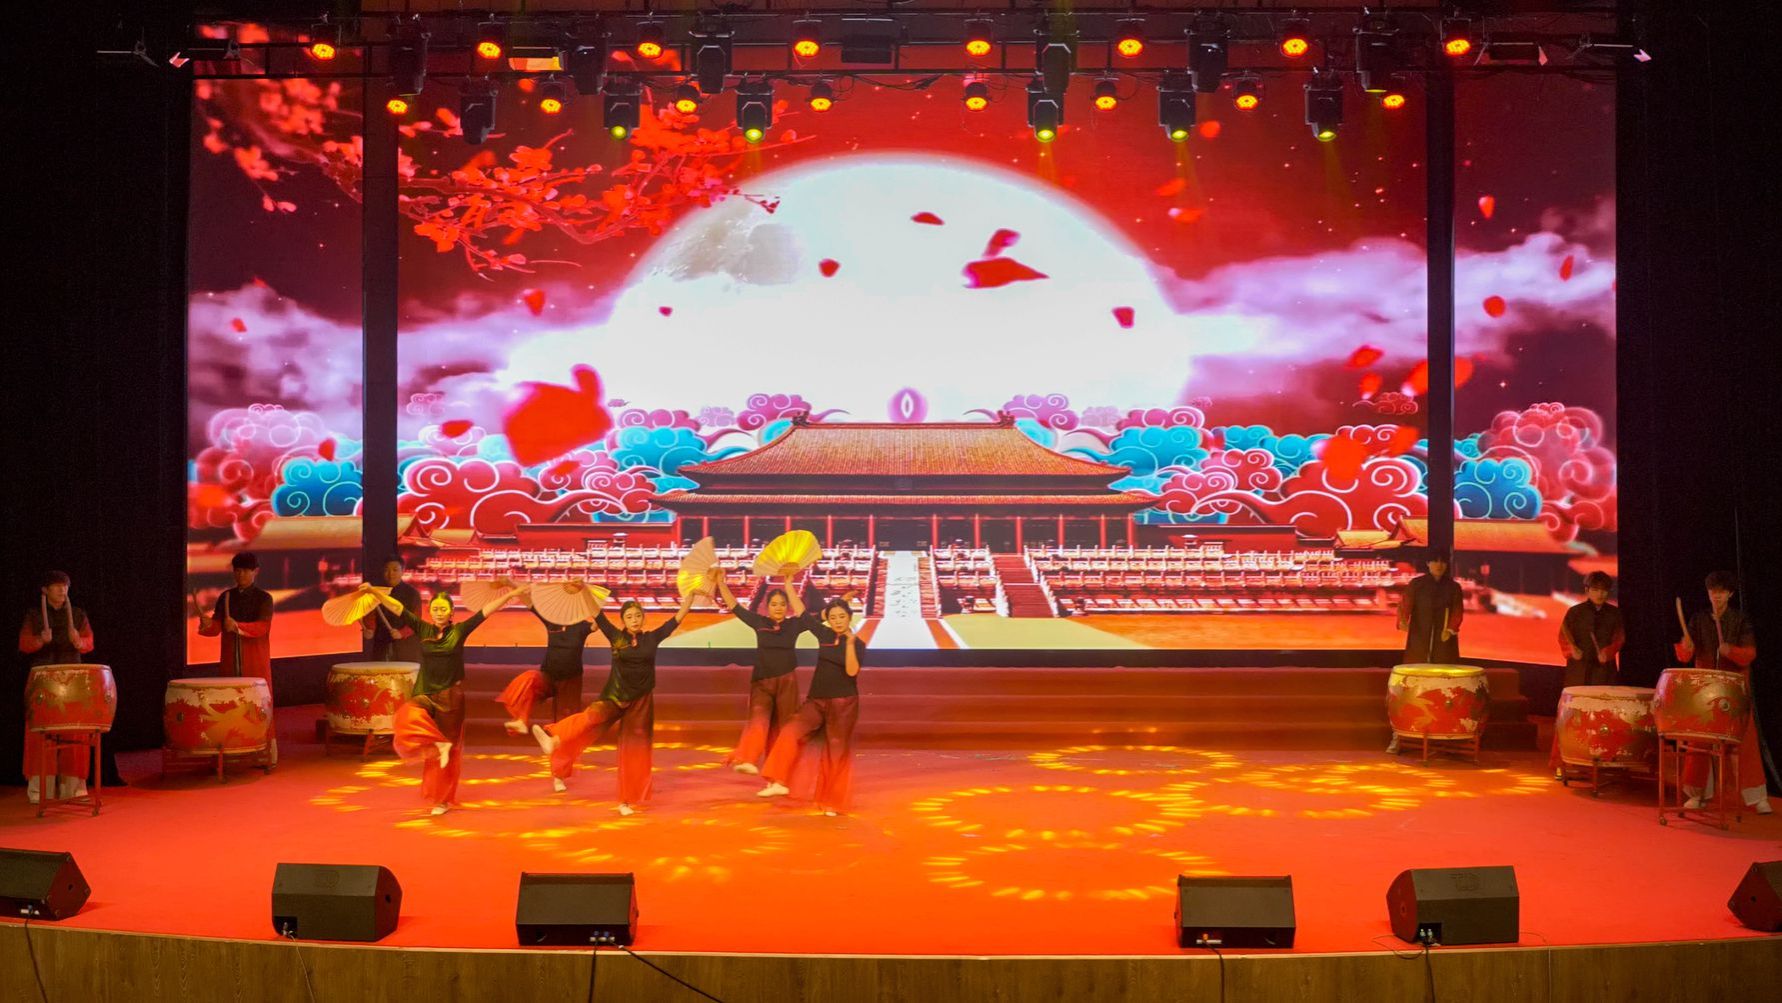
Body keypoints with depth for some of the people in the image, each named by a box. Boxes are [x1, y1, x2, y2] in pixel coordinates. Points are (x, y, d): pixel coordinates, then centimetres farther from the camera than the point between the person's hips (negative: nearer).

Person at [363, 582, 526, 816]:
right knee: (406, 723, -31)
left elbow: (487, 610, -3)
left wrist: (510, 594, -8)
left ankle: (443, 800, 19)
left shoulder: (459, 630, -1)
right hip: (424, 695, 1)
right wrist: (373, 592, -7)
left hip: (450, 697, -1)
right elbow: (397, 608, 1)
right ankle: (437, 745, -9)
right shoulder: (423, 629, 3)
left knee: (449, 752, 5)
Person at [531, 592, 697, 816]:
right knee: (592, 717, -30)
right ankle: (554, 741, -47)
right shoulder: (616, 637, 0)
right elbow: (597, 613, -5)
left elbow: (679, 616, 2)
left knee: (636, 750, 1)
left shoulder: (652, 638, 1)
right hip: (615, 697, -1)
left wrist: (692, 592, -1)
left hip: (641, 701, 1)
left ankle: (627, 801, 10)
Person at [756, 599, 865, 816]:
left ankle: (832, 803, 10)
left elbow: (852, 671, -22)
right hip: (816, 700, 4)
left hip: (843, 703, -4)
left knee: (837, 753, 0)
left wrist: (850, 643, -30)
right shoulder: (824, 635, 4)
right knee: (790, 732, -16)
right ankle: (779, 782, -14)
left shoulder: (858, 644, -6)